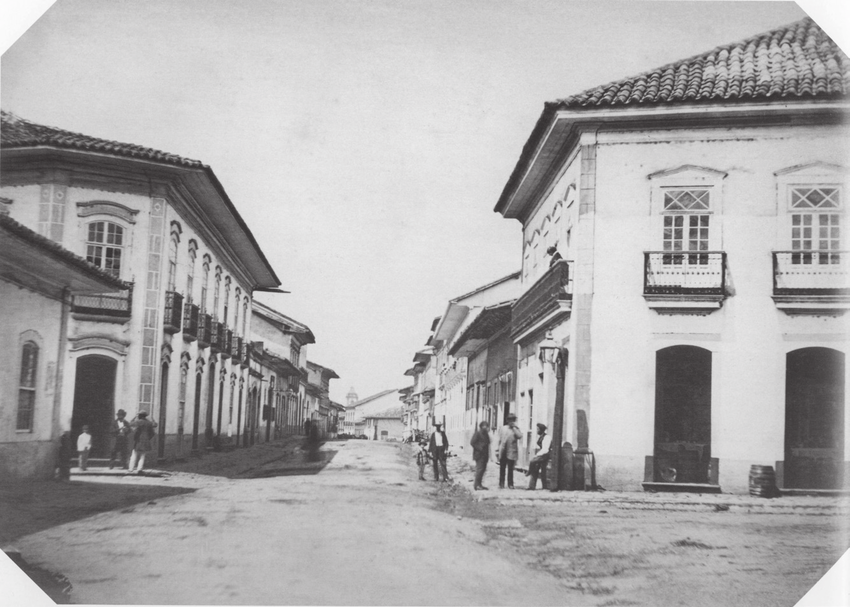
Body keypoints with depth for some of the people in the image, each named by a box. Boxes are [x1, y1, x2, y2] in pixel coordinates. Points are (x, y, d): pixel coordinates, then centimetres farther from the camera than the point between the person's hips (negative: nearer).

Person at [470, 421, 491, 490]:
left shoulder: (486, 434, 16)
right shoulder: (477, 433, -8)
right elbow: (472, 443, -13)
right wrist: (479, 448, -16)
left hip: (485, 455, 8)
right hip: (479, 455, -8)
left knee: (483, 469, 8)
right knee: (479, 469, -10)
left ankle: (479, 484, 15)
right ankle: (476, 485, -8)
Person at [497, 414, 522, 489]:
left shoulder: (516, 429, 3)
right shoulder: (503, 428, 13)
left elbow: (520, 436, -17)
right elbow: (500, 440, 16)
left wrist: (514, 427, -14)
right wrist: (499, 449, 11)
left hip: (511, 452, -3)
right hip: (503, 452, 3)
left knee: (510, 469, -1)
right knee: (502, 469, 6)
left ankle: (510, 484, 4)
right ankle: (501, 484, 11)